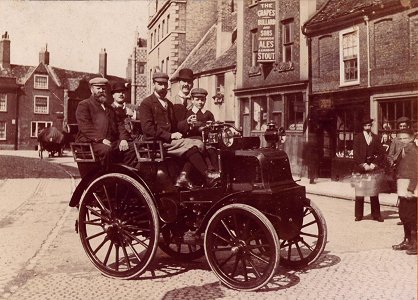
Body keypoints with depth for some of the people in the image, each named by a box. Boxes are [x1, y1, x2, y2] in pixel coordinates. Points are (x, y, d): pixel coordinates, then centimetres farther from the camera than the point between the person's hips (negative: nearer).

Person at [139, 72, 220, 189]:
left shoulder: (169, 104, 26)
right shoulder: (146, 103, 0)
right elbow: (148, 128, -11)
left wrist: (177, 134, 3)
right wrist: (170, 136, -18)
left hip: (169, 140, 7)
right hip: (156, 142, -7)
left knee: (198, 143, -16)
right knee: (190, 144, -25)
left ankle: (183, 176, -27)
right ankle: (207, 175, -20)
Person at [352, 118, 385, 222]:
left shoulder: (376, 138, 12)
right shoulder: (358, 137, 5)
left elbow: (381, 153, 8)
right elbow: (356, 153, -2)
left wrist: (374, 164, -5)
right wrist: (364, 165, -10)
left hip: (373, 167, 2)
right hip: (361, 168, -2)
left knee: (374, 193, 3)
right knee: (359, 193, -2)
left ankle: (376, 215, 10)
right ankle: (358, 215, 5)